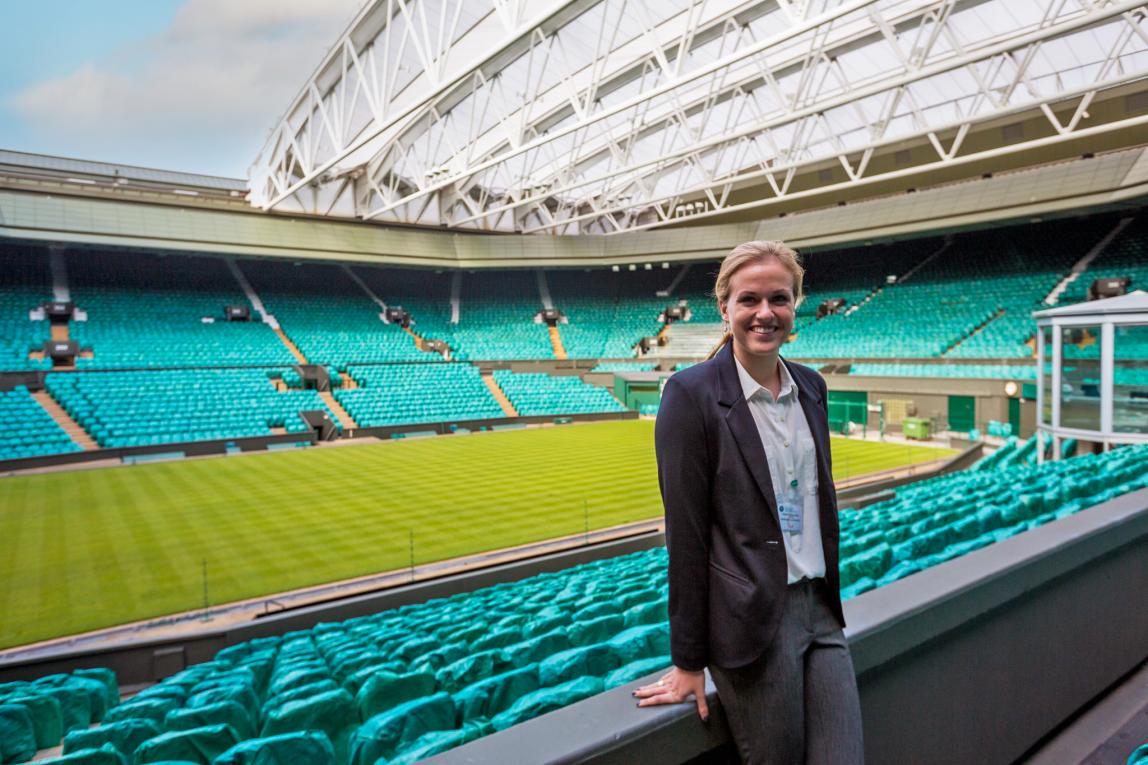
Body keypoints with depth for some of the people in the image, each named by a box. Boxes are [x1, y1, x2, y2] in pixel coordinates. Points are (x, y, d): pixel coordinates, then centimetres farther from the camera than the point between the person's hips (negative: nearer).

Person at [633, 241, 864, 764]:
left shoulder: (810, 386, 6)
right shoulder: (691, 393, -14)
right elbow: (686, 532, -13)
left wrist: (828, 601, 18)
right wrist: (689, 660, -8)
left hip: (820, 609, 6)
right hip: (751, 622, -6)